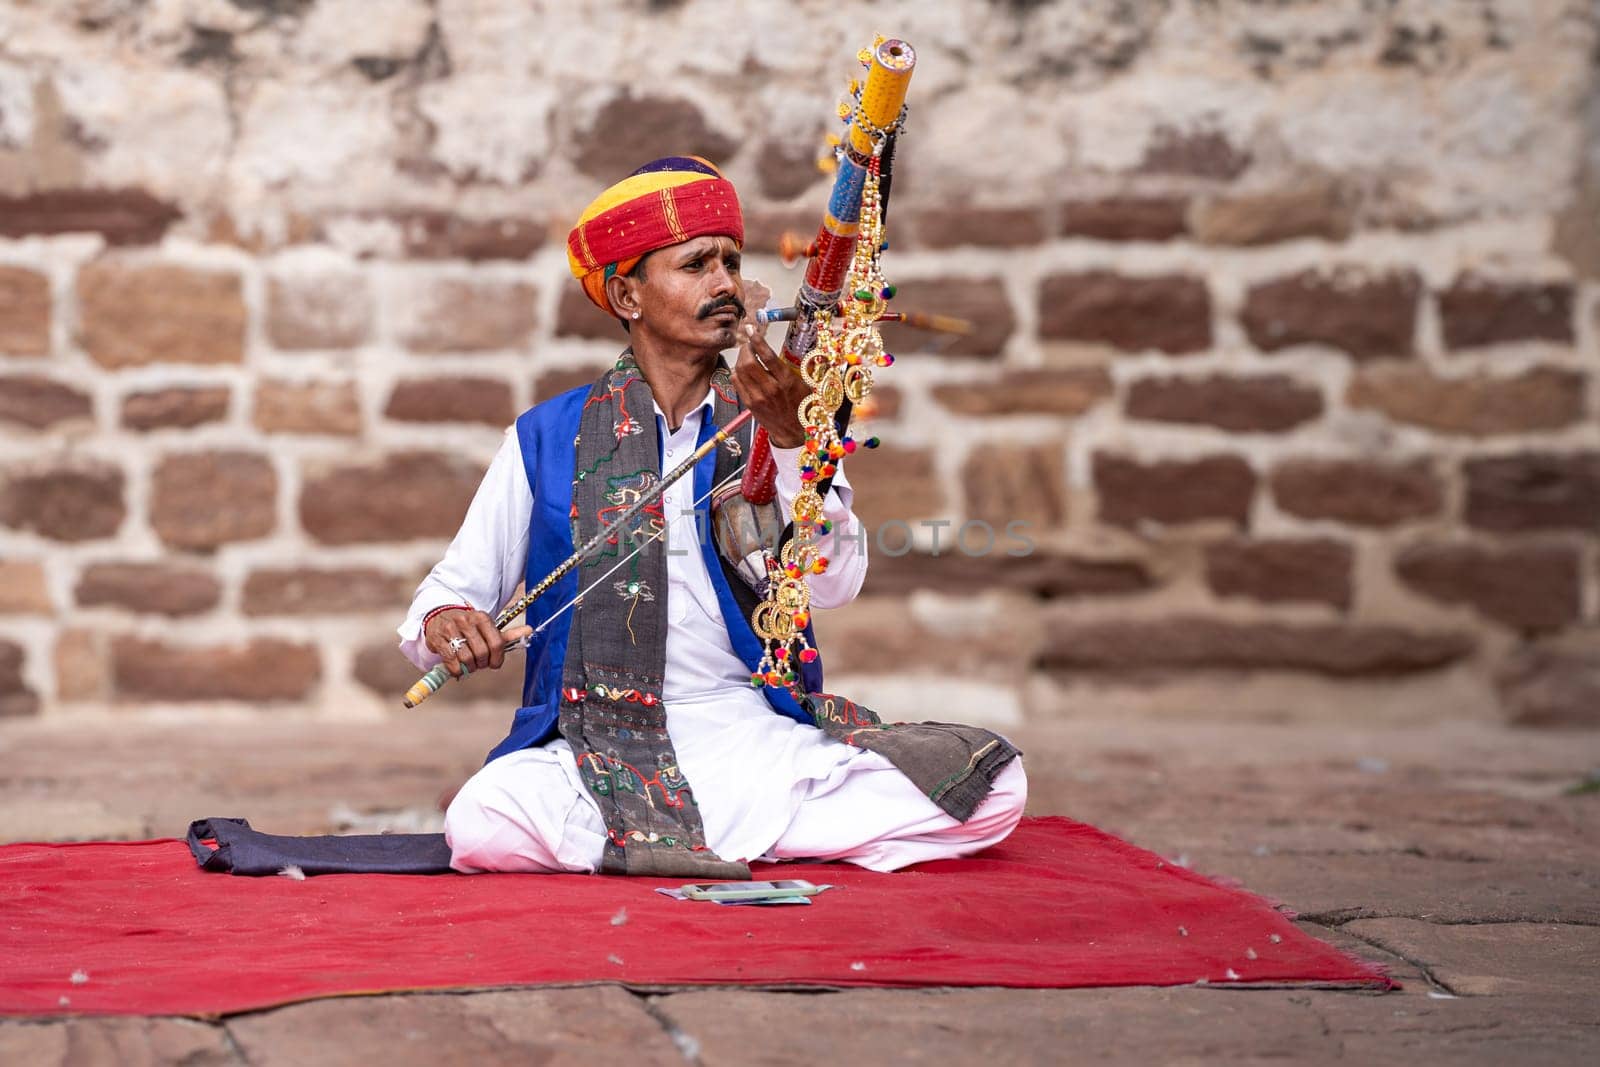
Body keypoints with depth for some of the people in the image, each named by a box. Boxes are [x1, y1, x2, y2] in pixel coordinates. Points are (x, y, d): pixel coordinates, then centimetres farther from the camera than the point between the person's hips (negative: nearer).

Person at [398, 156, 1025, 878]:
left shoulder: (766, 422, 12)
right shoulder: (547, 438, 9)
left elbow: (834, 585, -3)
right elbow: (455, 586, 10)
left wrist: (791, 437, -15)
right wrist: (443, 623, -14)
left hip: (763, 737, 2)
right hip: (605, 749, -2)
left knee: (997, 785, -20)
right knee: (481, 824, -34)